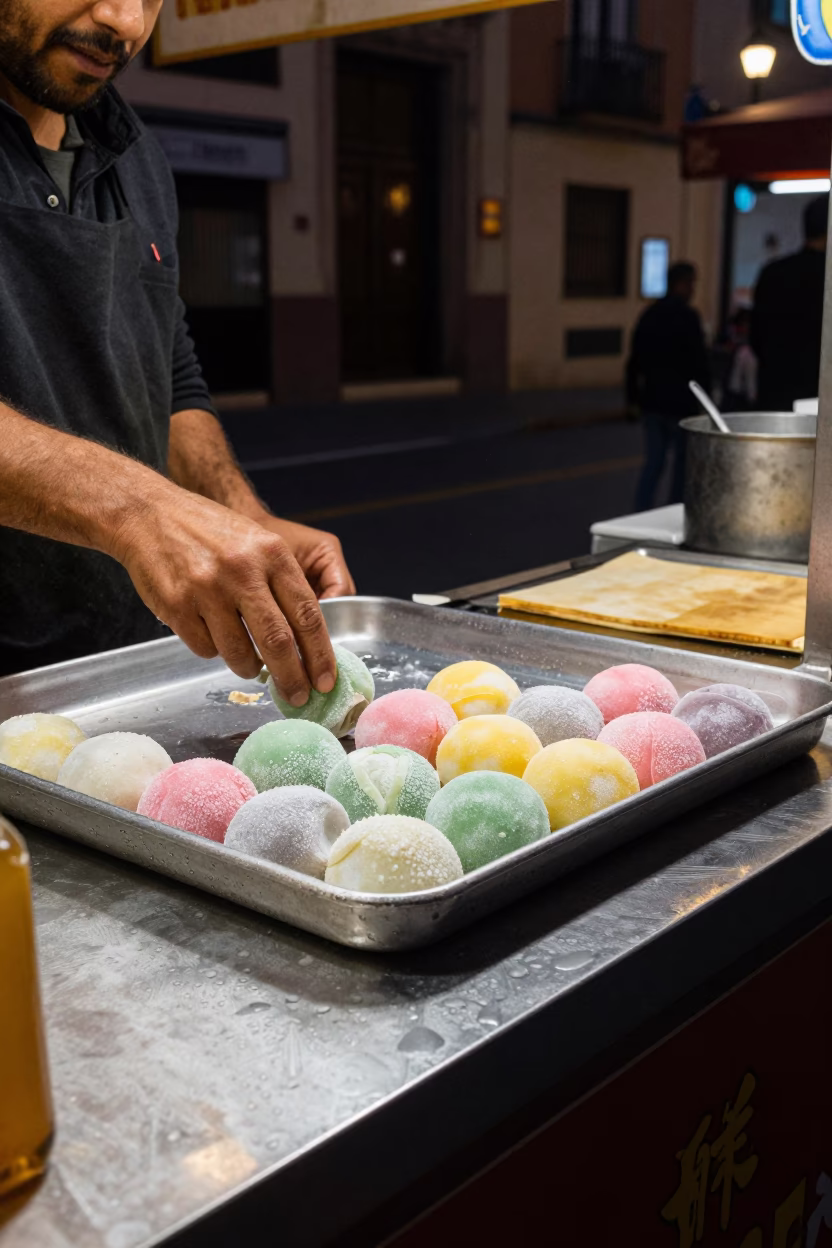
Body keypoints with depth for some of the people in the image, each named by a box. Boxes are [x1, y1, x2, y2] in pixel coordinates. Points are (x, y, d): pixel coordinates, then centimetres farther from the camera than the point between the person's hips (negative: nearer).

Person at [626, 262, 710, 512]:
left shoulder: (649, 314, 8)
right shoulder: (687, 316, -13)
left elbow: (635, 360, 13)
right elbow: (698, 361, -14)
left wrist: (633, 396, 18)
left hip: (651, 400, 6)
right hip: (680, 401, -6)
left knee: (653, 463, 10)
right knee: (683, 464, 5)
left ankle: (641, 514, 3)